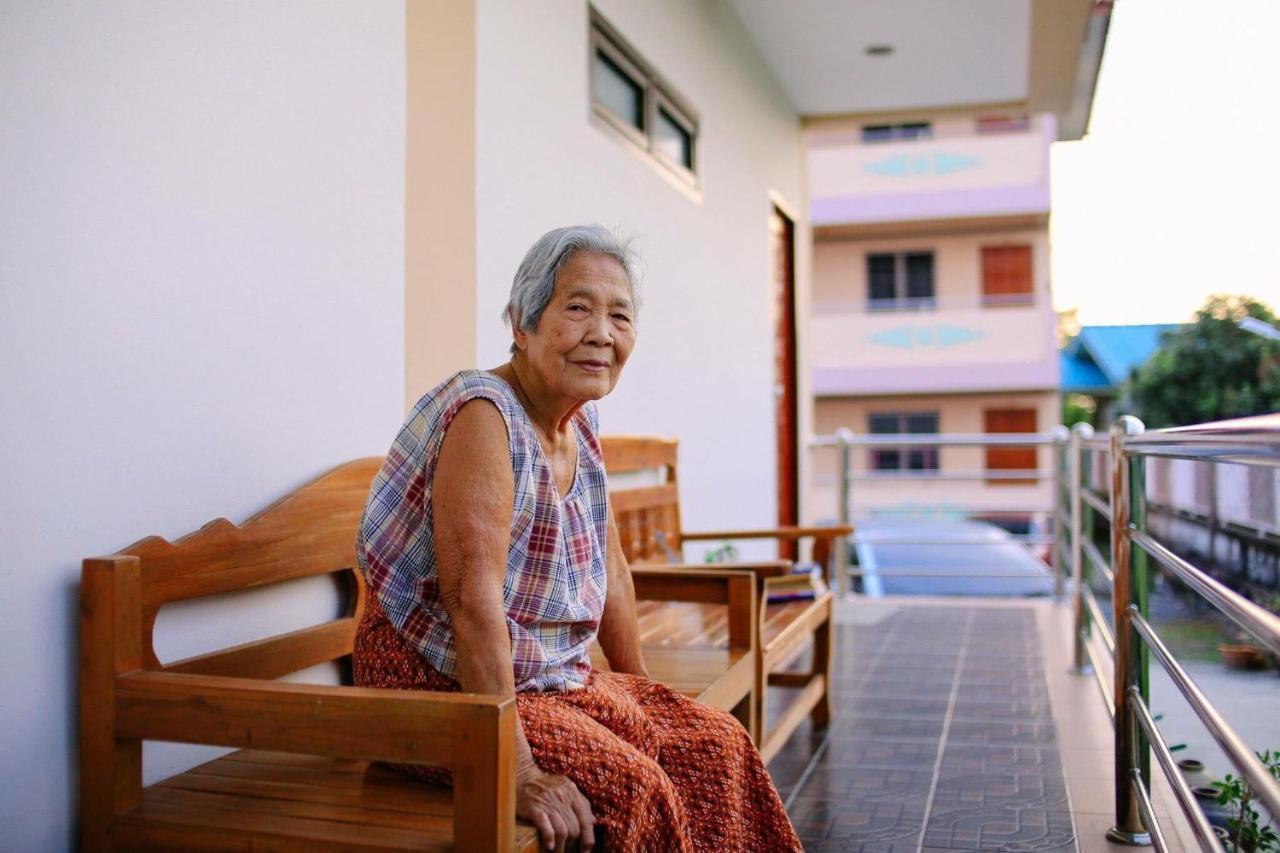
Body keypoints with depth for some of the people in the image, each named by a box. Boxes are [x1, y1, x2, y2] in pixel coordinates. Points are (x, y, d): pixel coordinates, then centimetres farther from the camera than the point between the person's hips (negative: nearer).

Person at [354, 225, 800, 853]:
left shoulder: (580, 424, 6)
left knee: (715, 746, -2)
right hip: (438, 689, -8)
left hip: (554, 677, 8)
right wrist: (515, 769, -33)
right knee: (628, 784, -23)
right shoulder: (484, 415, -22)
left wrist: (640, 685, 16)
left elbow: (608, 566, 14)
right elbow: (473, 598, -30)